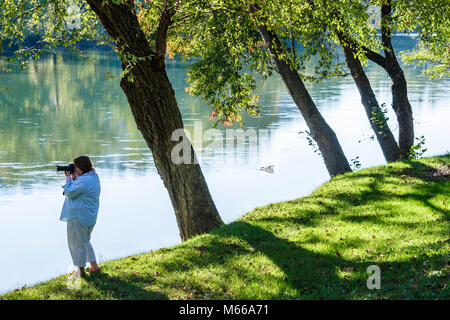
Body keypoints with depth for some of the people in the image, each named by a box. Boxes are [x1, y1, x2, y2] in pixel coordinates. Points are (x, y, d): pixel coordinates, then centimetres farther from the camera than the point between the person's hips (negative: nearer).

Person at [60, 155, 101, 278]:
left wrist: (68, 178, -6)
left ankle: (80, 270, 10)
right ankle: (94, 266, 25)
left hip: (78, 217, -10)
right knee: (85, 241, 23)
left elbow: (69, 193, -16)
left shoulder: (83, 181, -24)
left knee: (77, 243, 2)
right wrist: (74, 178, 2)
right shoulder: (94, 176, 8)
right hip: (90, 216, 10)